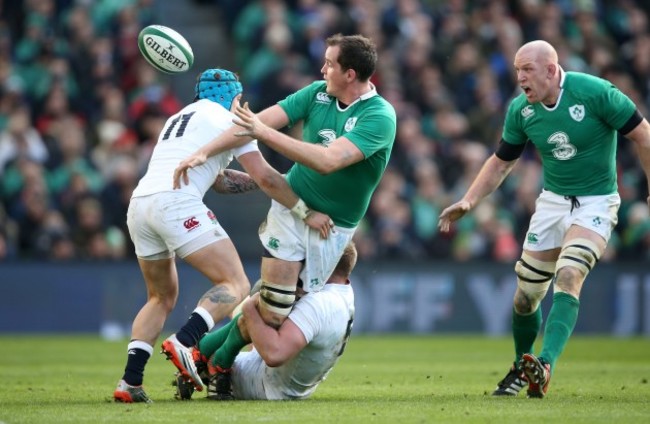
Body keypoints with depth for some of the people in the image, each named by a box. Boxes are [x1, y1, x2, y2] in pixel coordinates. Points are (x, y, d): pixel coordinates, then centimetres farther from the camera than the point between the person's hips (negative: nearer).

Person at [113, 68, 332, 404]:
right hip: (177, 203, -8)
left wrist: (270, 181, 34)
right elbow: (264, 177, 4)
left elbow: (220, 180, 37)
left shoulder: (178, 119, 33)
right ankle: (183, 343, -30)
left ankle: (130, 382, 7)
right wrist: (306, 212, 10)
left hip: (139, 203, 8)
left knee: (162, 297, 22)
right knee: (236, 285, -6)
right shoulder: (227, 119, 10)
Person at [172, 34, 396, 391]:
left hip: (334, 225, -2)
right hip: (290, 206, 2)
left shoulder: (380, 117, -19)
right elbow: (260, 121, -3)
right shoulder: (317, 93, -2)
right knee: (271, 312, -10)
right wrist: (203, 152, -13)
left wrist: (264, 133, -32)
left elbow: (328, 160, -31)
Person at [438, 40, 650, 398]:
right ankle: (521, 367, 29)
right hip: (552, 202, 5)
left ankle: (545, 366, -35)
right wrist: (468, 201, -3)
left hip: (595, 203, -5)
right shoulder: (520, 111, -4)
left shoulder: (595, 93, -18)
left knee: (568, 278, -26)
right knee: (526, 294, 5)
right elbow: (501, 162, 9)